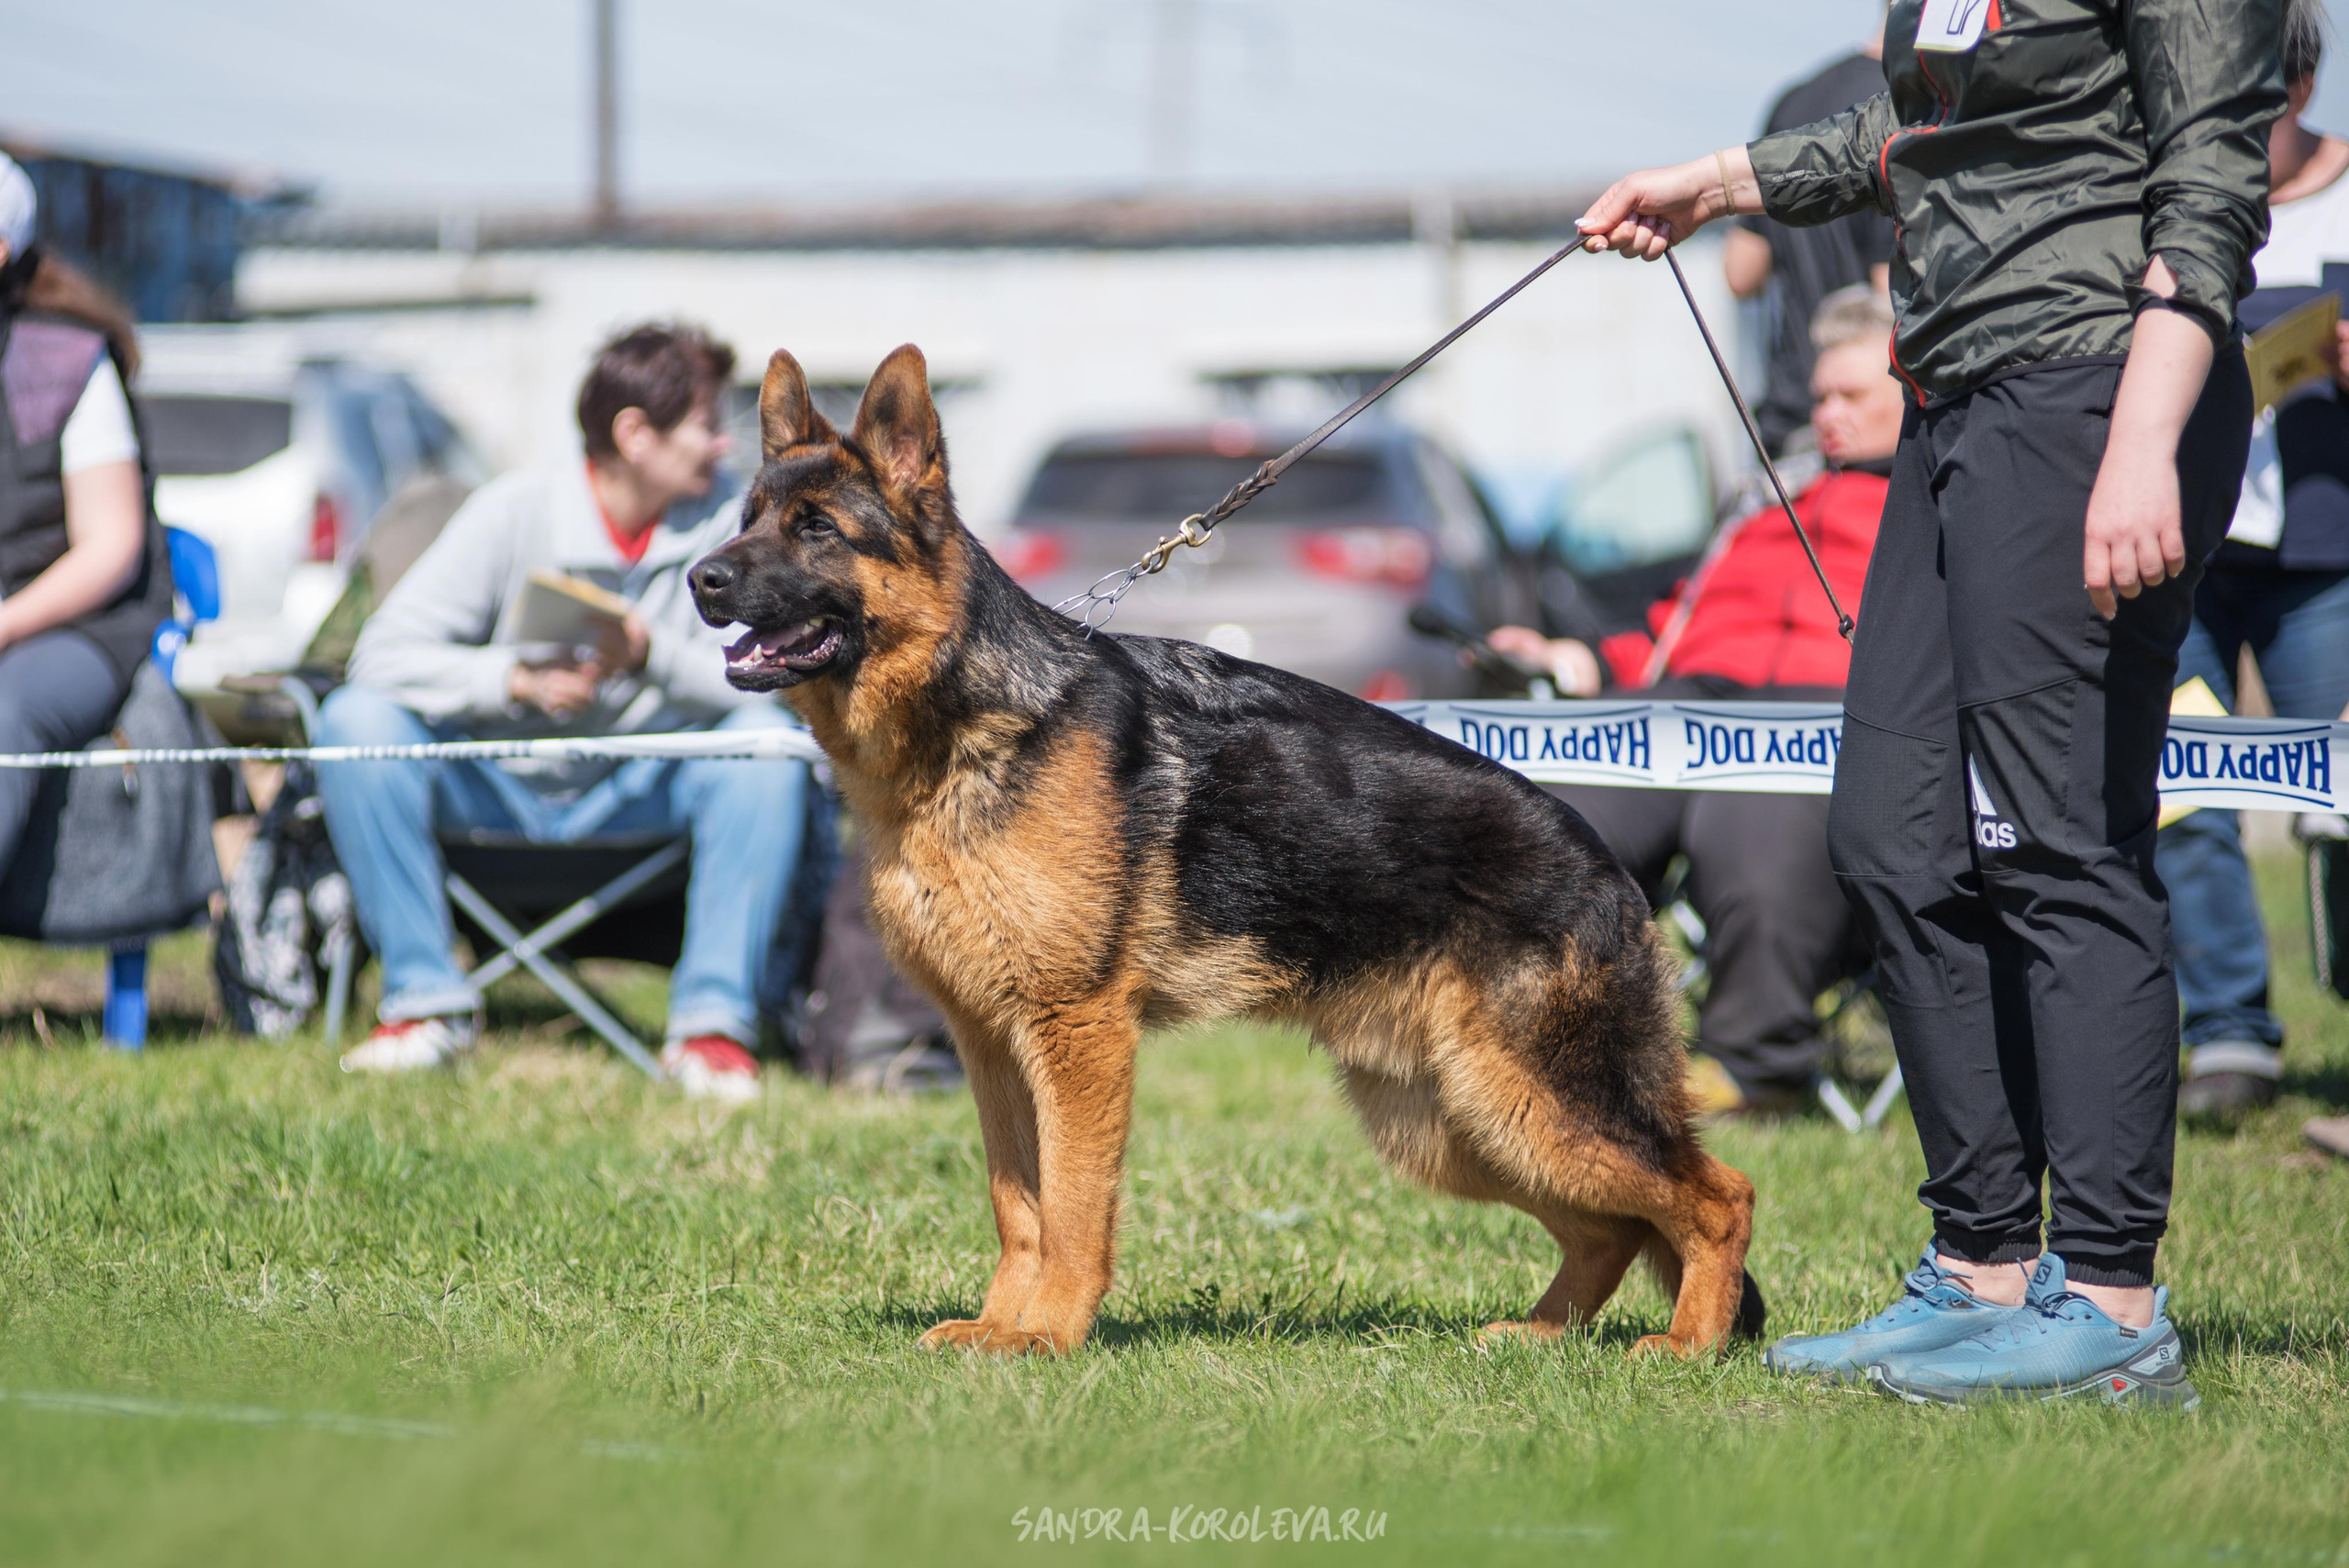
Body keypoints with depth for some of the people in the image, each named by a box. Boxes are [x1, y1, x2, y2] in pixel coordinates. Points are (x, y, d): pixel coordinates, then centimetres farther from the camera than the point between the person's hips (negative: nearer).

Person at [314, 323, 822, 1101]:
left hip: (636, 792, 1)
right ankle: (427, 998, -17)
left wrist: (652, 653, -36)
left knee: (767, 740, -25)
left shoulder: (722, 523, -8)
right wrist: (515, 679, -34)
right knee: (358, 720, -26)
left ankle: (713, 1021, -22)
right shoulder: (516, 511, -13)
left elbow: (755, 683, -18)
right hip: (497, 782, -1)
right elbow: (385, 654, -19)